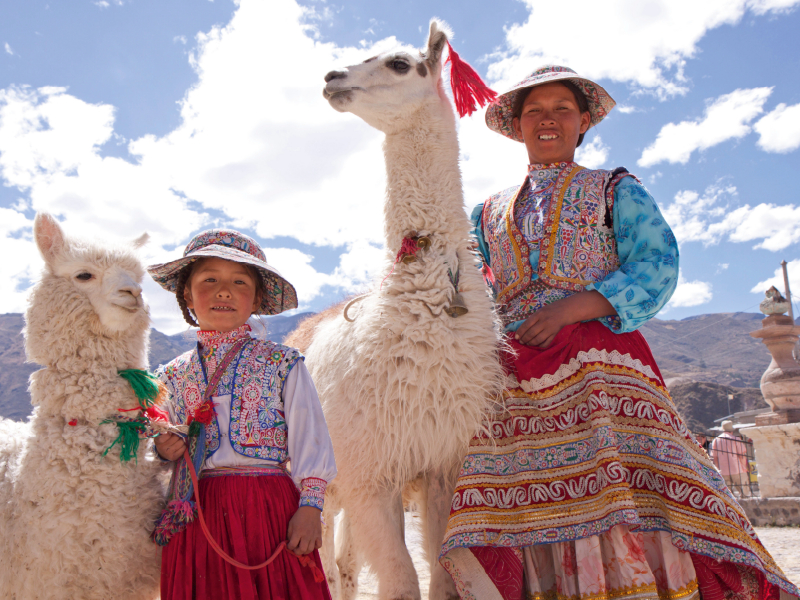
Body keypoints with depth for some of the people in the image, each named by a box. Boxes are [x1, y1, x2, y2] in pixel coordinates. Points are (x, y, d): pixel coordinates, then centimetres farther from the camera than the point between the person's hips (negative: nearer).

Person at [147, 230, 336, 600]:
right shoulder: (174, 375, 10)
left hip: (270, 509, -2)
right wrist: (164, 448, -2)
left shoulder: (283, 364, -1)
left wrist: (310, 507, -9)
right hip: (197, 513, 3)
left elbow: (310, 437, -3)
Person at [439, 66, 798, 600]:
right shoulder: (490, 212, 24)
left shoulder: (616, 190, 15)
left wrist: (571, 308, -14)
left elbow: (657, 269, -1)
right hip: (513, 377, 3)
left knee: (626, 500, -15)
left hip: (599, 362, -2)